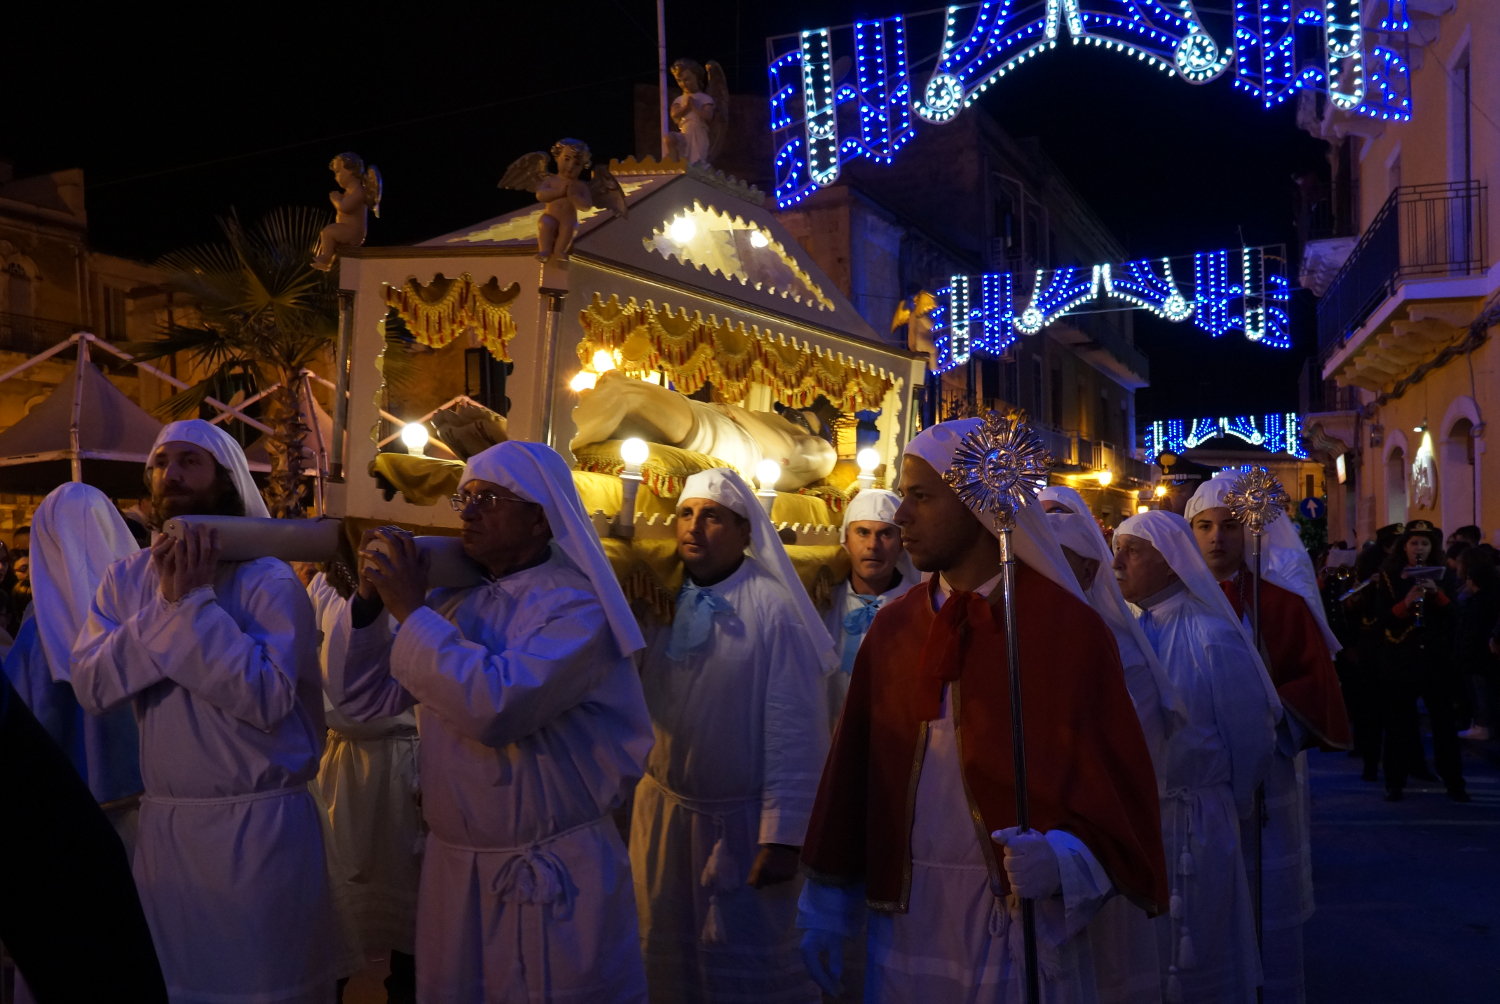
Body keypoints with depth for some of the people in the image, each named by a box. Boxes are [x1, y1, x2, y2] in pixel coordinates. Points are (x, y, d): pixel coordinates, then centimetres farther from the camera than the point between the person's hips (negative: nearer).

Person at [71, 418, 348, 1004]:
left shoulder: (269, 580, -10)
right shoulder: (125, 579, 6)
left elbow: (268, 698, -22)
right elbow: (91, 688, -7)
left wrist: (197, 602, -21)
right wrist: (166, 605, -16)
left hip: (258, 824, -5)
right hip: (163, 823, 5)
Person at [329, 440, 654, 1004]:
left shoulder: (576, 606, -14)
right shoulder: (451, 600, 6)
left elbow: (495, 707, -28)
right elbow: (364, 700, 7)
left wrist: (411, 610, -20)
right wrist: (369, 601, -8)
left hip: (554, 881, -6)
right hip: (451, 867, 6)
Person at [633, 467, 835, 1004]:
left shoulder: (774, 608, -15)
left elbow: (795, 732, -16)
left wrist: (782, 838, -17)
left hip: (742, 819, -5)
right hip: (660, 808, 5)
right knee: (668, 958, 17)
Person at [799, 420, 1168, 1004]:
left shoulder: (1070, 631, -10)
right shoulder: (892, 629, 2)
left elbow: (1118, 788, -8)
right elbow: (852, 770, 5)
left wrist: (1060, 860, -25)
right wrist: (826, 905, 7)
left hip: (1025, 938, -3)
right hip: (903, 931, 4)